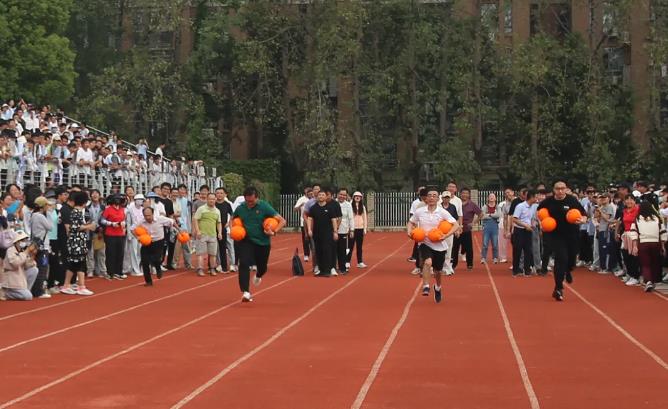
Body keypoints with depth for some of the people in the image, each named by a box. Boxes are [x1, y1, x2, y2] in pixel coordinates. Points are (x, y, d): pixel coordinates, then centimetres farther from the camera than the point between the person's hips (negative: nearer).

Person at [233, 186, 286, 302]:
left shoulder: (264, 207, -14)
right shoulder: (240, 208, -4)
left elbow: (282, 221, -14)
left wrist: (274, 232, -28)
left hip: (263, 242, -1)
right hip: (246, 241, 1)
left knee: (262, 267, 15)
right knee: (244, 264, -19)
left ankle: (258, 276, 54)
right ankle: (246, 292, -18)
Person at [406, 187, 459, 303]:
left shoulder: (442, 212, -9)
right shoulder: (419, 212, -3)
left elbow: (456, 225, -12)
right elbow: (410, 222, 14)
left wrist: (446, 236, -24)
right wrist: (409, 231, -8)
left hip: (439, 246, 0)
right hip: (425, 244, 0)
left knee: (438, 272, 13)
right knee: (427, 262, -31)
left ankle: (438, 288, 43)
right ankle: (425, 287, -25)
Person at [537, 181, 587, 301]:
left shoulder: (572, 201, -12)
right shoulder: (548, 202, -8)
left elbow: (584, 216, -8)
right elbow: (540, 211, 13)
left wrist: (582, 220, -30)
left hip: (572, 234, 1)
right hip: (556, 234, -1)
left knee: (571, 258, 15)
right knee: (561, 259, -14)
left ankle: (568, 271, 55)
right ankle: (558, 288, -5)